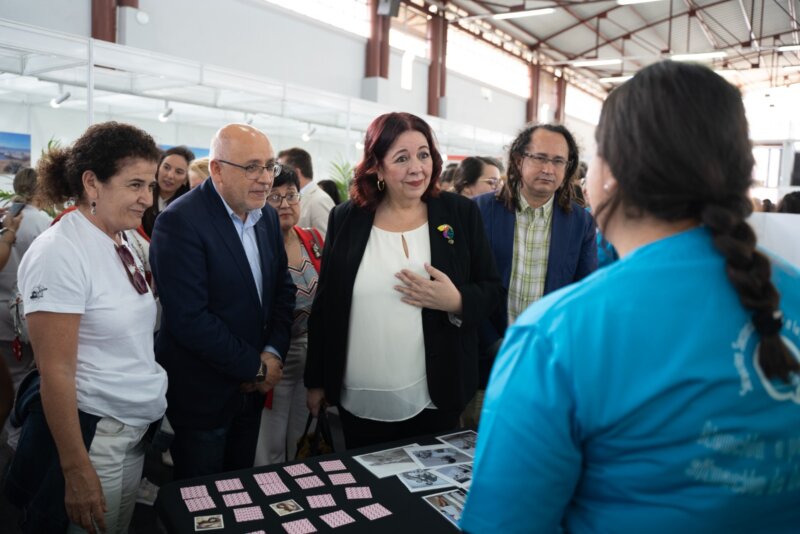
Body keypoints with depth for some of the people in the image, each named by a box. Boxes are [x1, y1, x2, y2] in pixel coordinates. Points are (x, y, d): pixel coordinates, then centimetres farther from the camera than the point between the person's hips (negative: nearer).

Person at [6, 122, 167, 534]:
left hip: (135, 431, 8)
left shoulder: (120, 244, 4)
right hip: (89, 433, -8)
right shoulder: (60, 252, -19)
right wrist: (76, 471, -19)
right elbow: (56, 371, -20)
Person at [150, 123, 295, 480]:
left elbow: (283, 287, 9)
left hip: (251, 389, 7)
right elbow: (189, 317, -25)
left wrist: (274, 353, -6)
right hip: (201, 393, -6)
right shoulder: (180, 222, -20)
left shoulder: (267, 216, 4)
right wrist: (255, 367, -16)